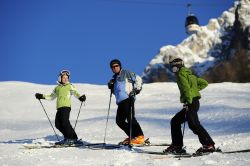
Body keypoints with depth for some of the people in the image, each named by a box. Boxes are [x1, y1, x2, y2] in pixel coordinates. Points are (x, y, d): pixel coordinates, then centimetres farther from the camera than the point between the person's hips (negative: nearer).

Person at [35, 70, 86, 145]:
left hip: (66, 106, -6)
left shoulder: (70, 86, 8)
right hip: (59, 107, 6)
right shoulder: (57, 88, 22)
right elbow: (51, 96, 31)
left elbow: (75, 92, -8)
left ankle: (73, 138, -16)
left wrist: (80, 97, -28)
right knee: (58, 124, -3)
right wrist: (42, 96, 24)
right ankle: (67, 138, 7)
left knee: (65, 122, -19)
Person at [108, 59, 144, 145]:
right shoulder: (114, 78, 25)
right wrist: (111, 86, 10)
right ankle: (132, 136, 12)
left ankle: (139, 137, -17)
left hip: (127, 98, -9)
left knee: (130, 118, -18)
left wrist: (137, 89, -15)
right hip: (120, 101, 9)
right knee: (119, 121, 5)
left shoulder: (126, 73, 4)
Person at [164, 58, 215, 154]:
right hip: (193, 102, 10)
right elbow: (204, 83, 28)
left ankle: (209, 145, -22)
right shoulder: (190, 75, 25)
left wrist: (188, 101, -24)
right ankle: (176, 146, 14)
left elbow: (186, 87, -17)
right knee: (175, 121, 14)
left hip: (191, 102, -10)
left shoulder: (181, 74, -1)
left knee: (193, 124, -19)